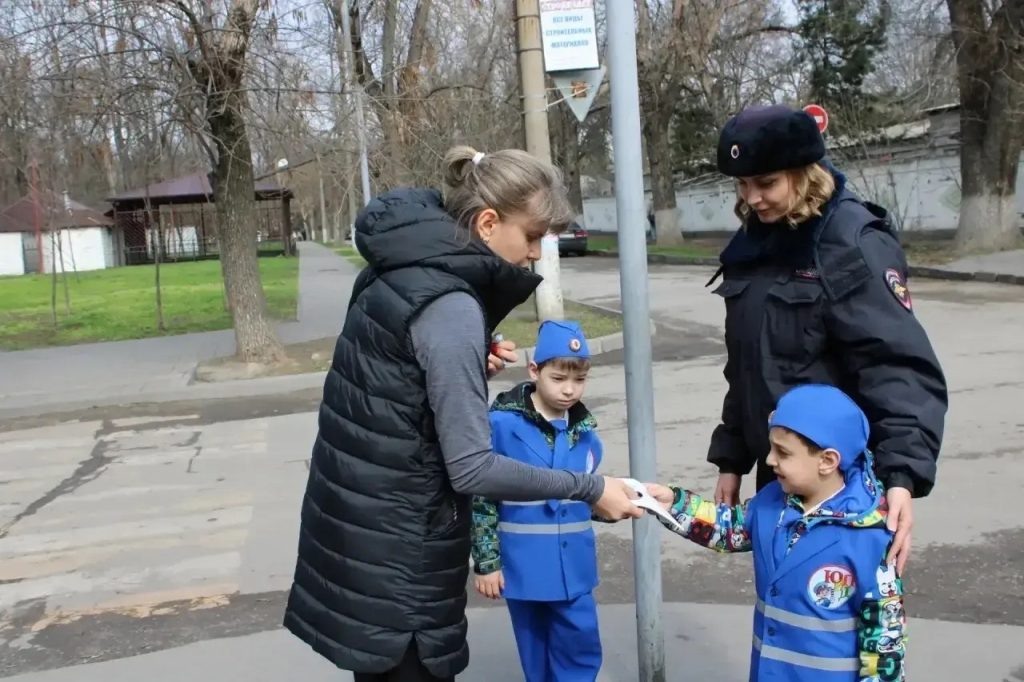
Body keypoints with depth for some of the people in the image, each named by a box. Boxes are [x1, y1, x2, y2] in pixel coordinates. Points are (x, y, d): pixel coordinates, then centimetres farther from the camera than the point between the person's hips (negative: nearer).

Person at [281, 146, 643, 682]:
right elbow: (471, 468, -23)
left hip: (358, 516, 9)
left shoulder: (402, 266, 4)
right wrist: (587, 489, -15)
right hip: (397, 538, -9)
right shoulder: (450, 308, -23)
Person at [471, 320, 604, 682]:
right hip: (524, 566, -3)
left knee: (581, 648, 8)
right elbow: (481, 497, -10)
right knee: (536, 652, 15)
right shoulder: (502, 424, -15)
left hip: (572, 566, 3)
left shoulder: (584, 428, 0)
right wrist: (486, 560, -9)